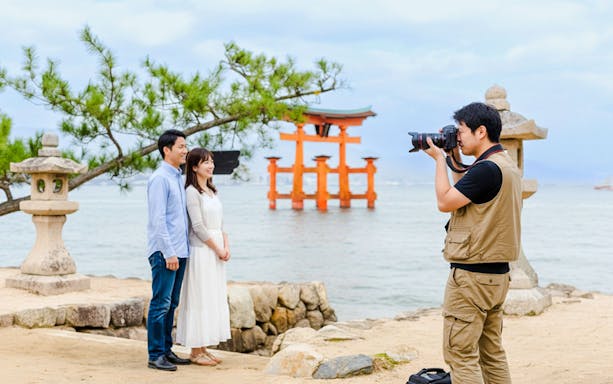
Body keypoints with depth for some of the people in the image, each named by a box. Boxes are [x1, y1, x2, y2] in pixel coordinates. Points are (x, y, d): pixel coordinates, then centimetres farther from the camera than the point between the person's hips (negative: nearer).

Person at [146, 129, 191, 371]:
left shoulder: (178, 178, 17)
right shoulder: (160, 179, -11)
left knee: (171, 304, 12)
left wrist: (181, 250, 15)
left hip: (179, 251, 9)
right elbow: (158, 219, -16)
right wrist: (169, 252, -18)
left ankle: (166, 349, 19)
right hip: (164, 251, -9)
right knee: (160, 304, -5)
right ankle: (155, 355, 0)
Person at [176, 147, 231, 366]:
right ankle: (196, 351, 2)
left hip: (216, 252, 9)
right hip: (201, 251, -9)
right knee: (200, 299, -4)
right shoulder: (192, 192, -10)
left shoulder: (212, 191, 15)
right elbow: (198, 227, -15)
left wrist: (226, 247, 2)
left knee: (214, 298, 9)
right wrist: (217, 249, -12)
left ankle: (203, 348, 16)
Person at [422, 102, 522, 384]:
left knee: (460, 355, -5)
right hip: (497, 275, 10)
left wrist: (440, 159, -3)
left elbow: (445, 202, -14)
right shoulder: (508, 166, 12)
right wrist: (456, 163, 15)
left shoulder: (487, 168, -19)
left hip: (471, 276, -10)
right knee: (492, 354, 15)